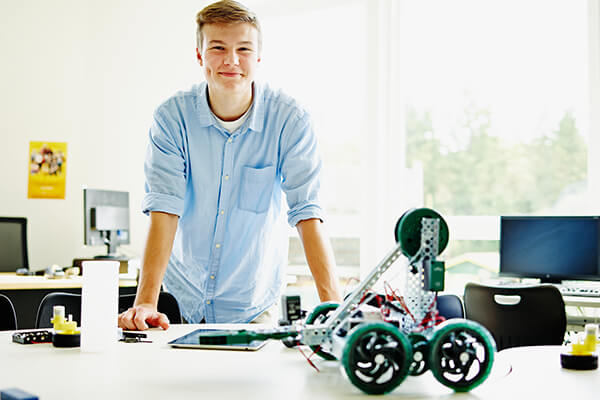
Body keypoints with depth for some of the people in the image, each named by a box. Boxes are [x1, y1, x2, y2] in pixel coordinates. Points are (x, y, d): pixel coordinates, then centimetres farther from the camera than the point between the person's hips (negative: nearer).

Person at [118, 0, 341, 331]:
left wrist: (331, 305, -27)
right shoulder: (172, 117, -9)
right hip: (182, 295, 1)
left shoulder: (289, 120, -11)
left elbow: (307, 214, -17)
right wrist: (145, 302, -26)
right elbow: (164, 210, -15)